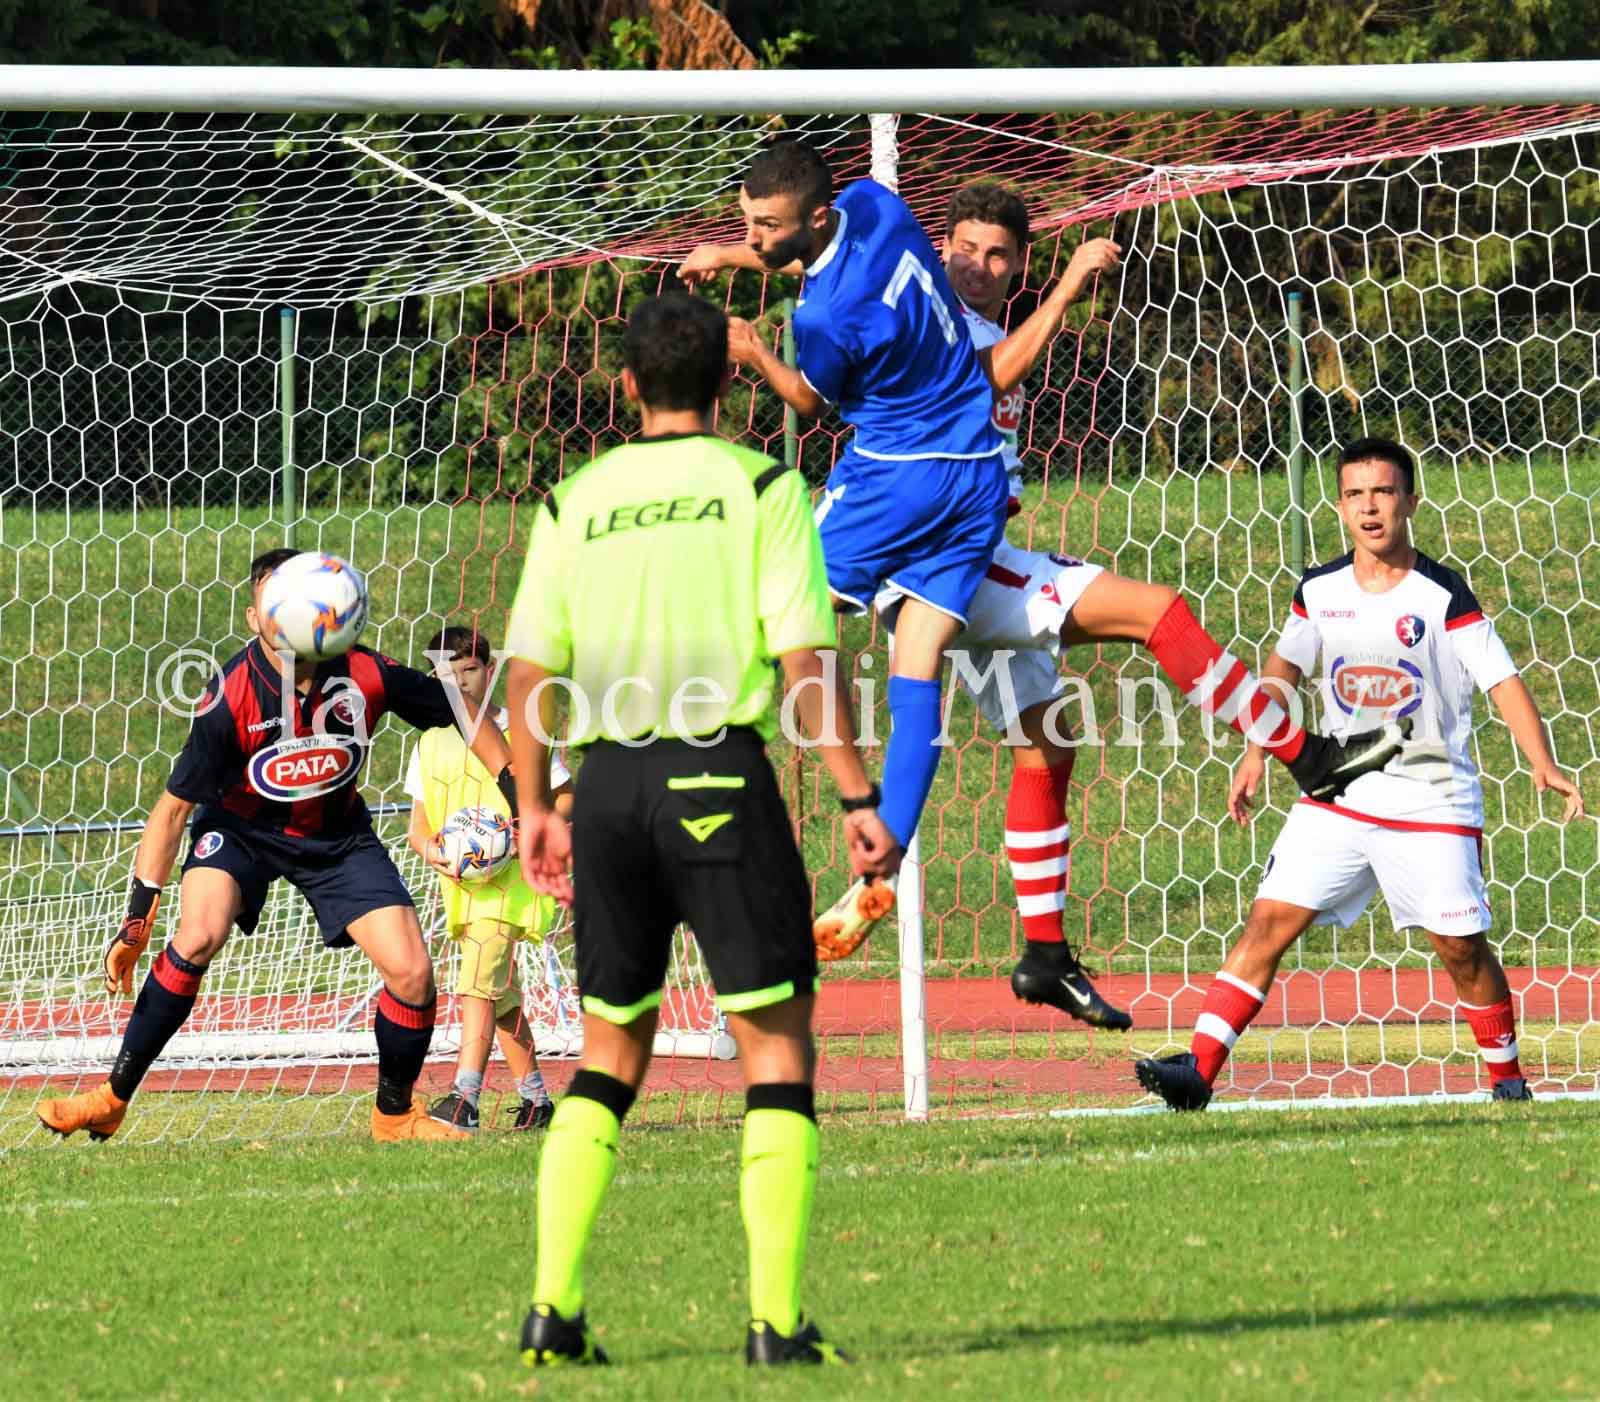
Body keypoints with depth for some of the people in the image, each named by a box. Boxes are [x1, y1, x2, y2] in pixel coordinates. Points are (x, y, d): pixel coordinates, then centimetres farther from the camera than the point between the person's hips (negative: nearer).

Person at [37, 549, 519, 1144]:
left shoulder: (365, 674, -24)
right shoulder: (231, 698, -29)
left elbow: (462, 714, -5)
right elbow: (174, 806, -21)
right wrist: (136, 921, -21)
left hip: (337, 833, 2)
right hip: (242, 828, -2)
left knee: (412, 973, -10)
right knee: (198, 938, -30)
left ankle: (395, 1113, 17)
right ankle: (111, 1099, -18)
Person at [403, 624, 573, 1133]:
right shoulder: (431, 743, 10)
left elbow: (566, 796, 0)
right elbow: (418, 822, 13)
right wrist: (429, 849, -10)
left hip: (510, 877, -7)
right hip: (462, 883, 7)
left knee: (478, 983, -23)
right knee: (501, 996, 14)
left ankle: (464, 1097, -32)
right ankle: (534, 1099, 25)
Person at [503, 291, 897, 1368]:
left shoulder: (574, 502, 10)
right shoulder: (762, 487, 1)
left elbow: (530, 673, 8)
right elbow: (806, 659, -7)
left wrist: (535, 808, 17)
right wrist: (858, 798, -6)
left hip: (607, 783, 4)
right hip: (719, 773, -4)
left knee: (610, 1049, 15)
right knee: (778, 1038, 1)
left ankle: (554, 1307, 6)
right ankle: (778, 1318, -8)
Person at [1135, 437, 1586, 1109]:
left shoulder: (1442, 596, -12)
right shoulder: (1319, 591, 1)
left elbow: (1503, 681, -15)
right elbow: (1285, 664, 19)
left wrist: (1543, 764, -28)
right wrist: (1257, 752, 15)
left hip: (1433, 800, -3)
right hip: (1338, 798, 3)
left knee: (1460, 946, -2)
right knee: (1270, 920, -8)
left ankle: (1506, 1075, 20)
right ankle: (1199, 1068, -11)